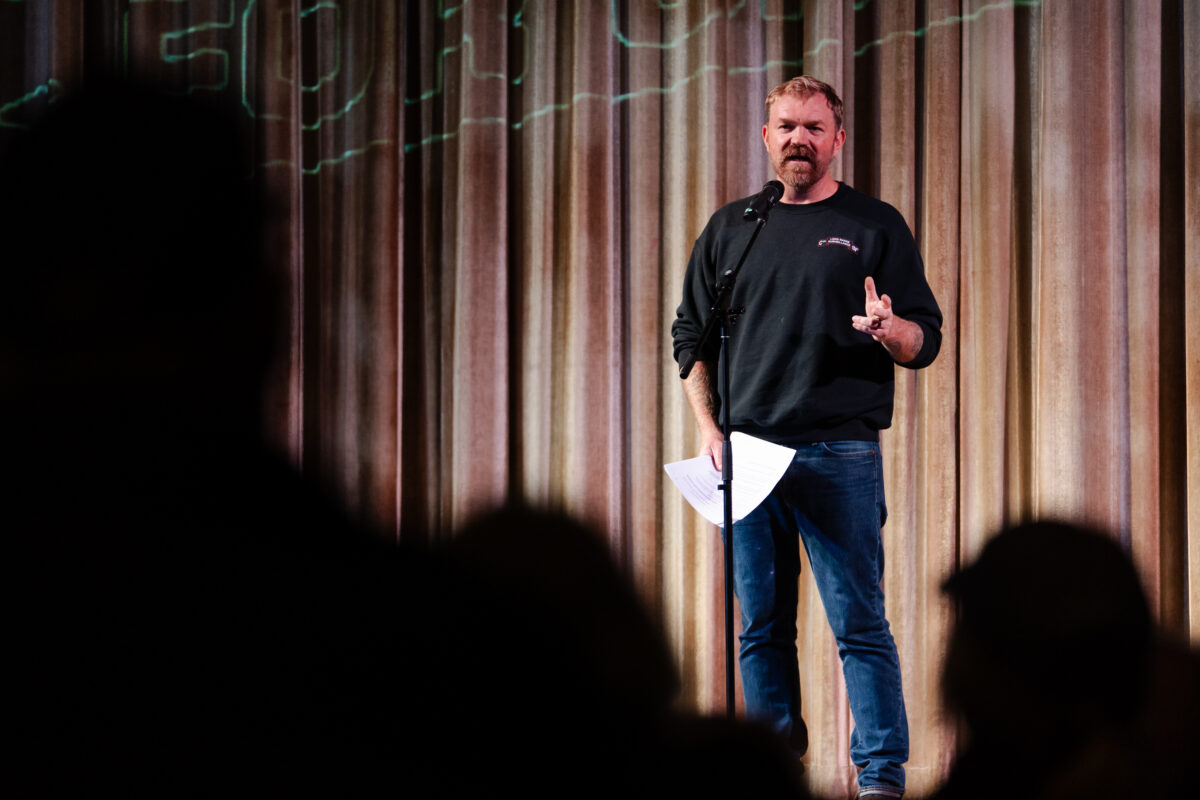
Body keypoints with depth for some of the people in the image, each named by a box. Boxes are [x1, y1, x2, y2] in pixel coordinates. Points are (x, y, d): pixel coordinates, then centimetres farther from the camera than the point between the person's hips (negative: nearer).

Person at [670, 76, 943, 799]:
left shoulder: (875, 226, 7)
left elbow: (926, 342, 4)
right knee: (761, 629, 5)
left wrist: (890, 331, -20)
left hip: (840, 453, -3)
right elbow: (691, 337, 17)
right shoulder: (730, 229, 16)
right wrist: (709, 429, 4)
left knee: (860, 625, -6)